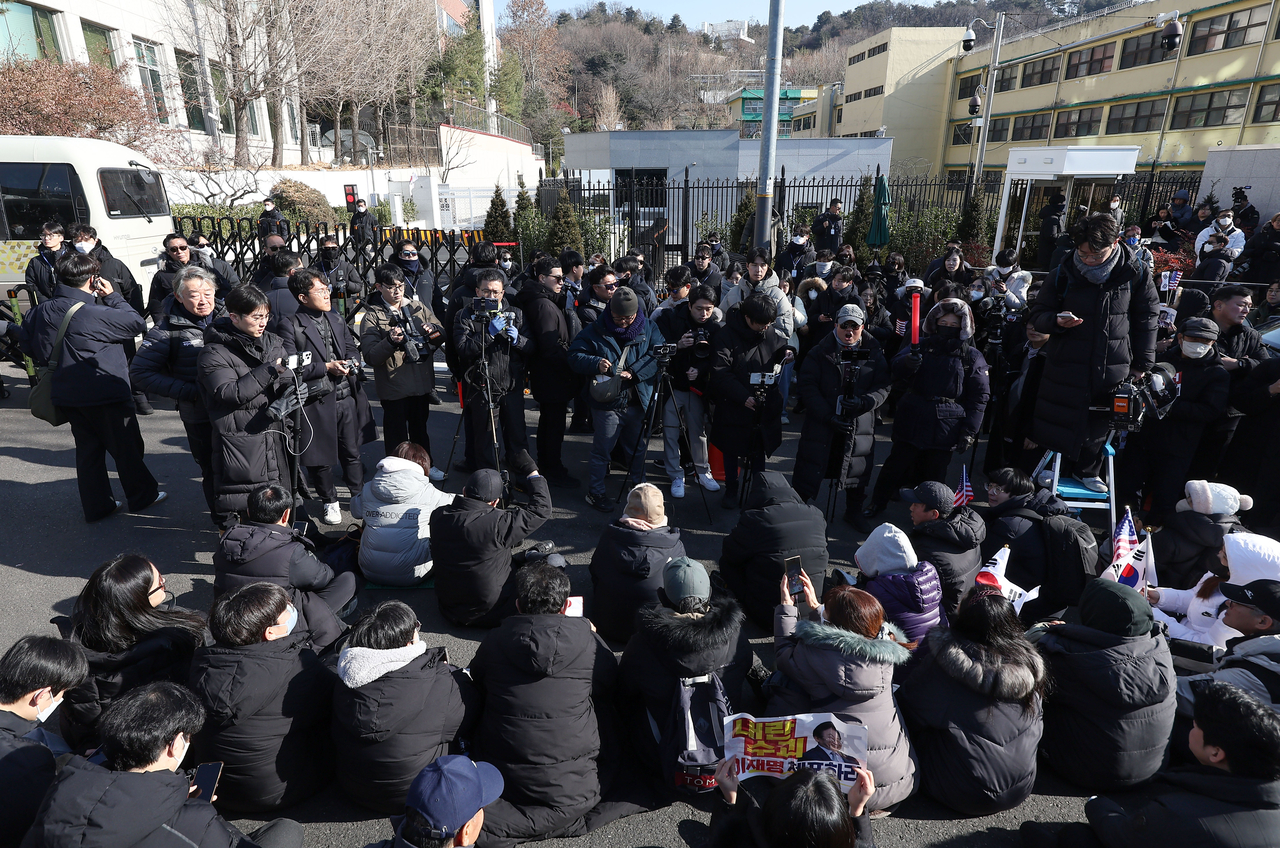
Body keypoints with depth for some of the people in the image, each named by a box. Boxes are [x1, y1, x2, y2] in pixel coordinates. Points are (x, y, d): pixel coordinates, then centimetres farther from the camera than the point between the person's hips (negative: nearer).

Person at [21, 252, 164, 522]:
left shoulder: (41, 312, 0)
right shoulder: (94, 314, -23)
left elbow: (29, 346, 11)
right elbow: (137, 323, -15)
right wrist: (112, 296, -5)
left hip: (66, 396, 7)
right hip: (106, 395, -7)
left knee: (87, 448, 17)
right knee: (127, 447, 10)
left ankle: (96, 506, 24)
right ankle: (142, 496, 24)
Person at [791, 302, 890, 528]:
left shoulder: (873, 355, 3)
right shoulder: (820, 352, -3)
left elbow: (883, 388, 0)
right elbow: (807, 387, -9)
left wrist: (864, 402, -21)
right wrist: (828, 416, -18)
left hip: (859, 425, 2)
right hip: (821, 423, -2)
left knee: (857, 471, 15)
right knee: (810, 470, 1)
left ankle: (854, 512, 37)